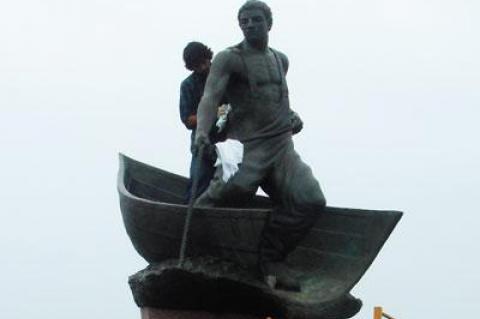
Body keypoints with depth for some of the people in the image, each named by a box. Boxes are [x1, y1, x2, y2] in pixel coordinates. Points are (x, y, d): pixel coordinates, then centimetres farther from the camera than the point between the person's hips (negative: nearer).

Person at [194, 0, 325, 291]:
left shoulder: (281, 60, 22)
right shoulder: (229, 59, 2)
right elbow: (210, 97, -13)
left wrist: (291, 115, 17)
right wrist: (202, 131, -31)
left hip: (282, 146, 6)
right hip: (246, 145, -5)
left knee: (310, 200, -18)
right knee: (235, 188, -35)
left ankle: (271, 259, -4)